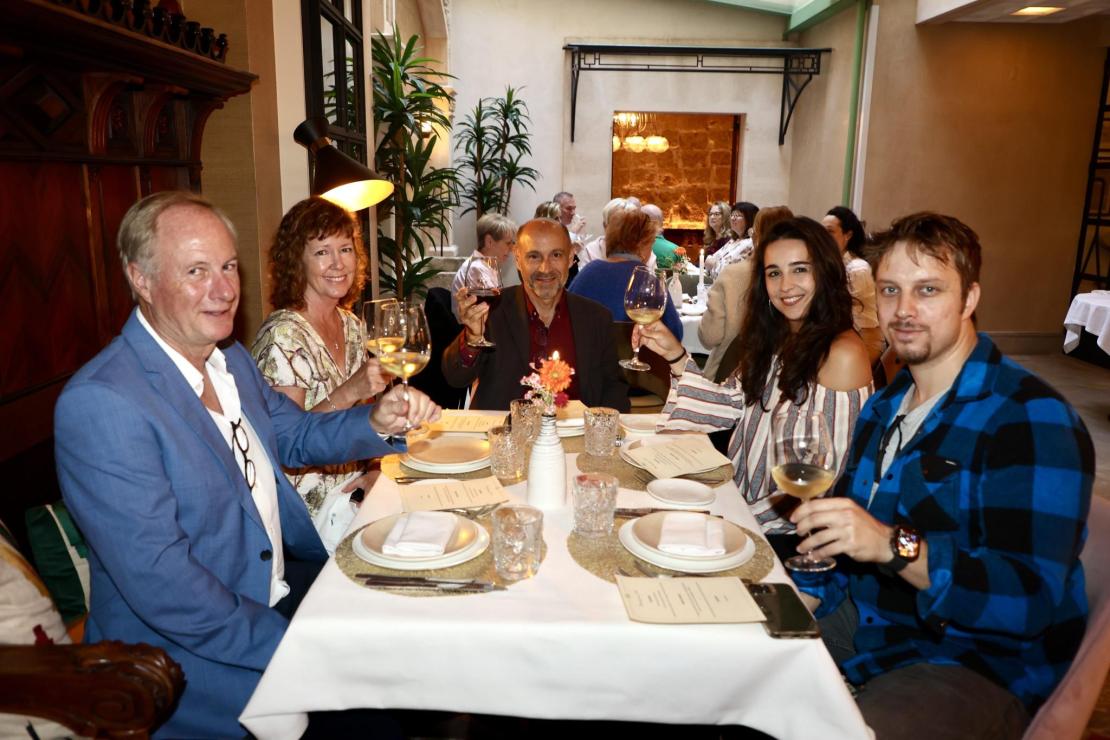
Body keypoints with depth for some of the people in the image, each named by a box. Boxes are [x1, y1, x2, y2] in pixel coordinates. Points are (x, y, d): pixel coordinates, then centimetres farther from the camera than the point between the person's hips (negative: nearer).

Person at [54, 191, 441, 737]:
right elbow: (159, 583, -25)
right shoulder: (99, 404, -22)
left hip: (282, 586, 8)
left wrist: (378, 421, -2)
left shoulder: (232, 360, 6)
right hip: (184, 651, -8)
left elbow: (295, 436, 18)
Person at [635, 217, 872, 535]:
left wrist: (752, 518, -16)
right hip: (745, 508, 6)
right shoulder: (775, 340, 7)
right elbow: (731, 406, 4)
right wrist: (675, 355, -3)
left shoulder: (842, 353, -17)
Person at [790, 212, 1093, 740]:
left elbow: (1031, 600, -25)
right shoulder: (884, 406, 10)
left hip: (980, 666, -7)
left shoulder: (1032, 420, -16)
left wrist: (894, 545, -37)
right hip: (866, 624, 8)